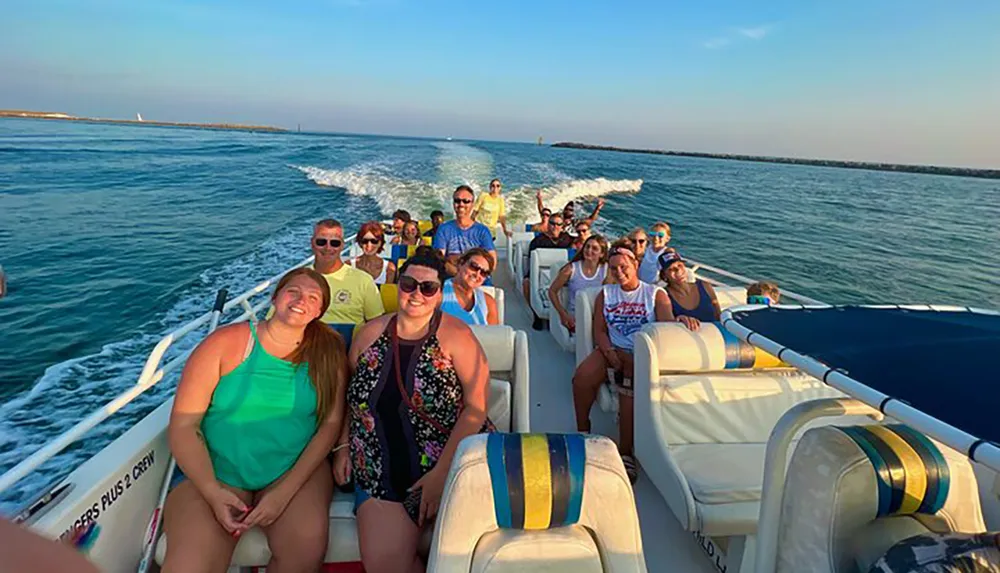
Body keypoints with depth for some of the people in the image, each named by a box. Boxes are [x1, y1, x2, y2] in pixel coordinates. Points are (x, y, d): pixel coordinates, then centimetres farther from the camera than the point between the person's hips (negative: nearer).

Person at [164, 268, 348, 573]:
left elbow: (331, 423, -3)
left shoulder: (329, 353, -1)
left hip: (297, 469, 1)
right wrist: (213, 493, -16)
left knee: (308, 547, -25)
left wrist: (285, 490, -12)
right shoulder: (226, 342, -6)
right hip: (214, 473, -1)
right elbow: (183, 424, -6)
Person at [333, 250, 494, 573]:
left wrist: (441, 473, -17)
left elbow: (476, 407, -13)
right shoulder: (371, 333, 6)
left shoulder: (455, 335, -9)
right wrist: (343, 446, 3)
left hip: (452, 464, -3)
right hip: (380, 472, 3)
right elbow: (351, 397, 16)